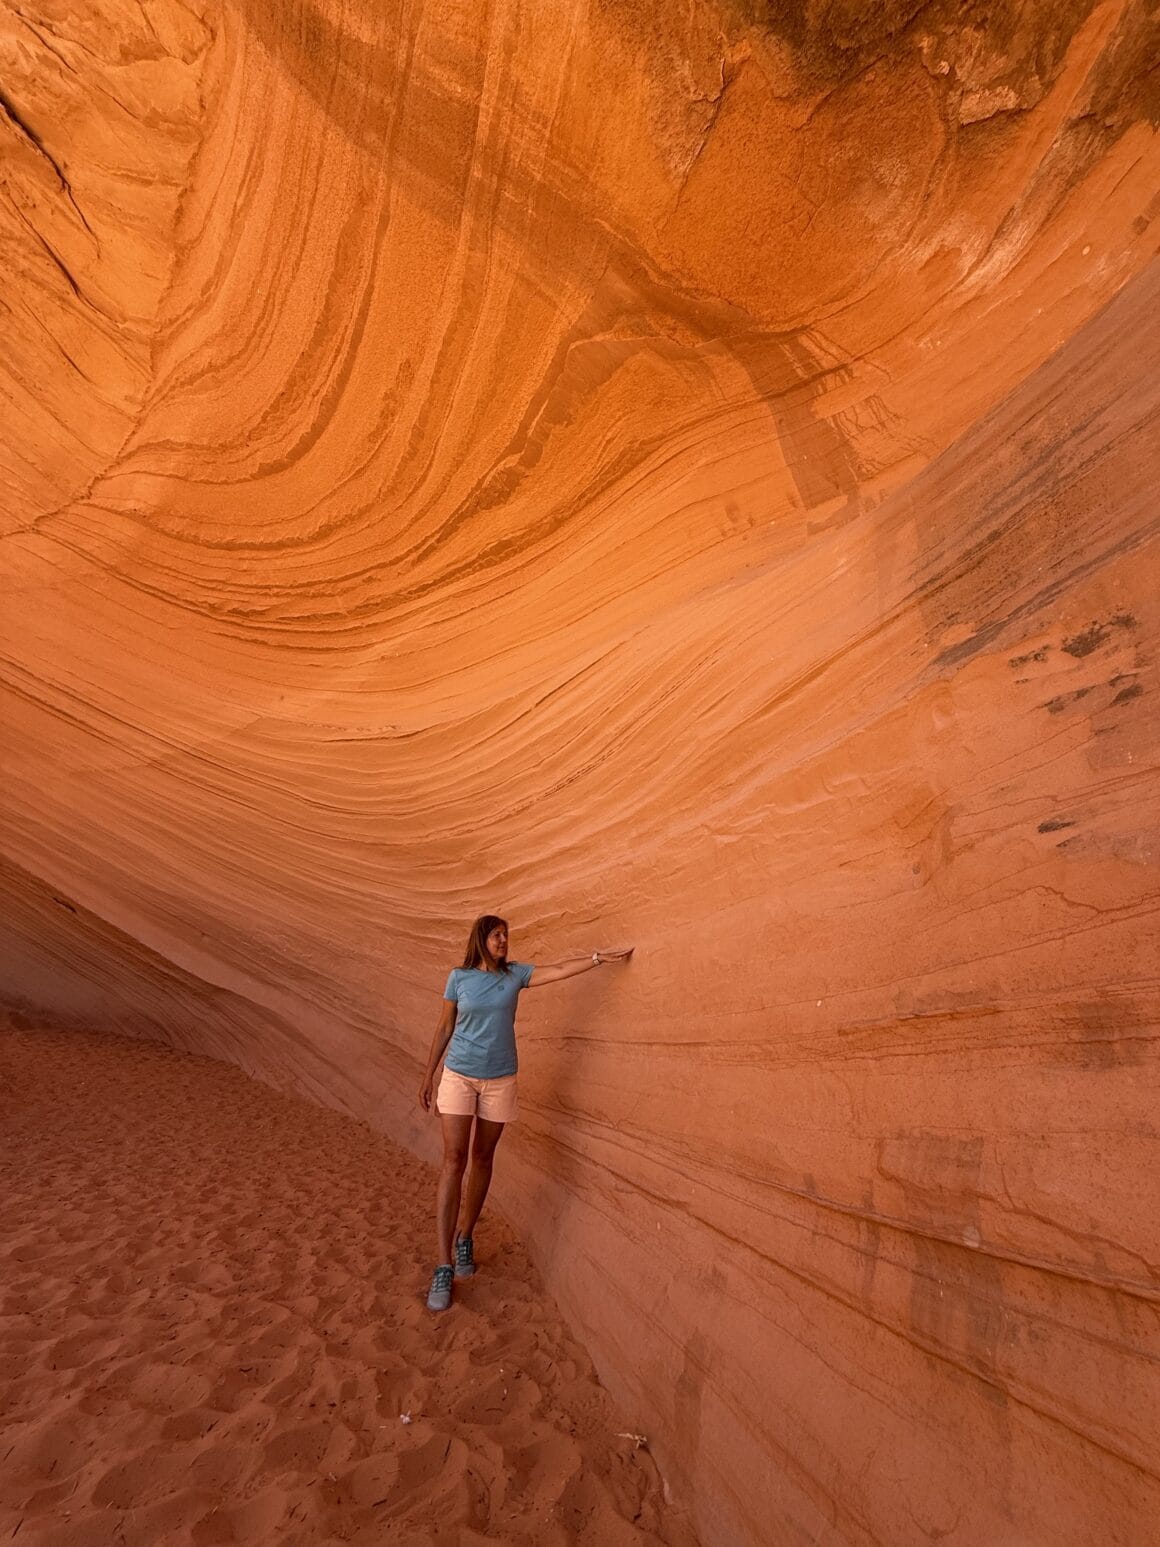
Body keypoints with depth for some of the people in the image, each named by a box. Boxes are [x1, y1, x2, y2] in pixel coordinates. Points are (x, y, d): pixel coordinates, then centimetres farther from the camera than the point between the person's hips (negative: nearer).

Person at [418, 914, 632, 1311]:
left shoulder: (515, 974, 0)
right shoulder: (459, 977, -4)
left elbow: (560, 969, -9)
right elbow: (444, 1029, 4)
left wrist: (600, 957, -17)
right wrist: (428, 1076, 6)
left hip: (499, 1081, 2)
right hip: (458, 1077, -2)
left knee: (482, 1160, 11)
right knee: (453, 1161, -6)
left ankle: (464, 1238, 30)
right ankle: (444, 1265, -2)